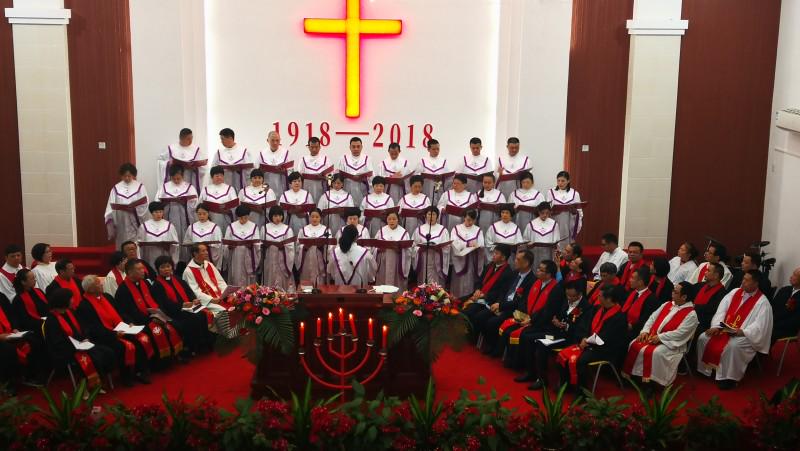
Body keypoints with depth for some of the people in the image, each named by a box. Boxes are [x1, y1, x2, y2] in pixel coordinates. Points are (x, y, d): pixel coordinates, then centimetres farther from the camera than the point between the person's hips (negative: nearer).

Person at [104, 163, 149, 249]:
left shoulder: (140, 187, 1)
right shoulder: (116, 188, 5)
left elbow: (145, 204, -3)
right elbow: (111, 207, 3)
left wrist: (135, 209, -17)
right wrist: (110, 222, -4)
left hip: (135, 223, -1)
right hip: (121, 223, 2)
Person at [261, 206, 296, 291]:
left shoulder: (287, 229, -1)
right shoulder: (265, 228, 5)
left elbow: (290, 248, -3)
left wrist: (289, 264, -7)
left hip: (282, 261, -2)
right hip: (269, 261, 2)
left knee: (282, 285, -2)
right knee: (269, 284, 7)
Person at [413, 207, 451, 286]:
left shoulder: (443, 230, 6)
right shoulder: (419, 229, 10)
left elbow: (447, 247, 1)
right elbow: (415, 246, 8)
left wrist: (439, 248, -18)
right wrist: (420, 249, -12)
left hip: (437, 263, -1)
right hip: (423, 263, 1)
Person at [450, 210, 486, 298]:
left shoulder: (478, 230, 10)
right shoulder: (456, 229, 7)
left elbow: (481, 246, 0)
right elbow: (454, 243, -7)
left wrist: (476, 245, -23)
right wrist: (467, 244, -19)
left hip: (472, 261, 1)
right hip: (459, 260, -1)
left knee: (470, 285, -2)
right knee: (458, 285, -2)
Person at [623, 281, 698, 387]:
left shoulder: (691, 314, -11)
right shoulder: (667, 304, 12)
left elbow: (680, 333, -19)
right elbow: (652, 318, 12)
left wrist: (660, 337, -21)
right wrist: (645, 331, -4)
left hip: (671, 343, -7)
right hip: (653, 336, 7)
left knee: (654, 353, -35)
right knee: (634, 345, -13)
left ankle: (649, 380, -23)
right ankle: (630, 374, -8)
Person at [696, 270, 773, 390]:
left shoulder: (762, 302, -9)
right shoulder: (735, 292, 8)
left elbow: (759, 326, -17)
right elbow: (721, 310, 3)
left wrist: (740, 332, -31)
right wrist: (716, 326, -13)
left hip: (745, 335, -6)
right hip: (725, 329, 6)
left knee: (732, 346, -36)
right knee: (703, 338, -13)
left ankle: (729, 378, -20)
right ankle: (704, 369, 0)